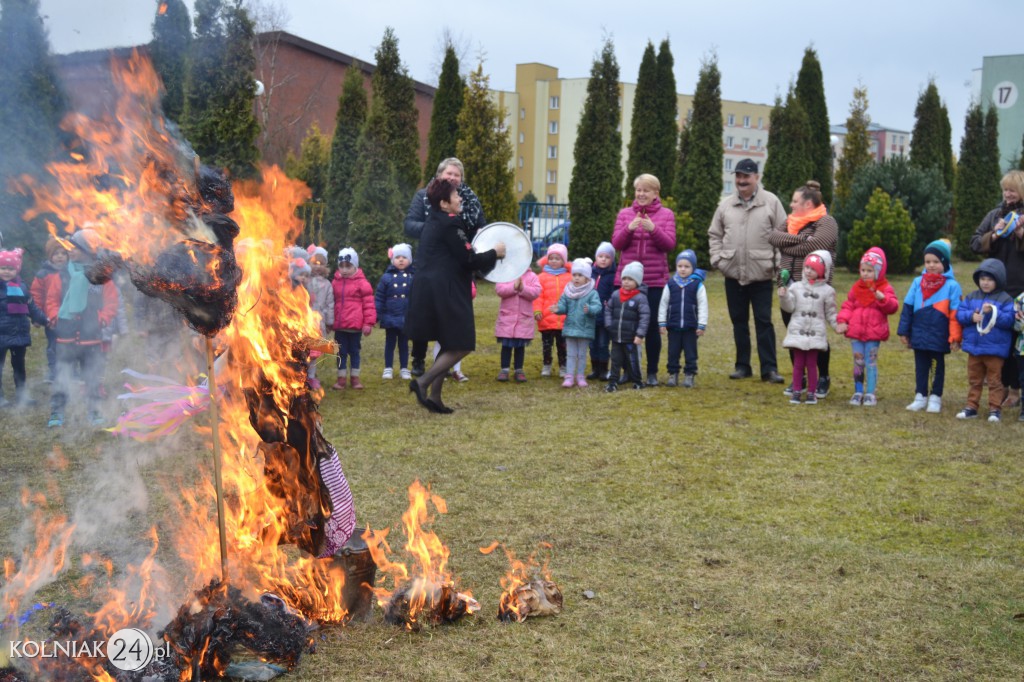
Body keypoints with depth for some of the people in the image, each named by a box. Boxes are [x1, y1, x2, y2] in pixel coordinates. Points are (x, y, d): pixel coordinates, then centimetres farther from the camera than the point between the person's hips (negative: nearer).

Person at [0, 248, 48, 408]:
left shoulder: (21, 286, 8)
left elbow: (31, 307, 14)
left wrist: (43, 319, 7)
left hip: (19, 333, 5)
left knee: (19, 365, 15)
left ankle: (21, 394, 25)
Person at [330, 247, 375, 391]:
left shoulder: (362, 283, -6)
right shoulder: (335, 282, 6)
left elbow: (369, 304, -6)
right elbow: (331, 303, 13)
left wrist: (369, 323, -10)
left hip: (356, 325, -3)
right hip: (339, 325, 3)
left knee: (354, 351, 10)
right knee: (341, 352, 8)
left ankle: (354, 378, 20)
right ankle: (341, 379, 15)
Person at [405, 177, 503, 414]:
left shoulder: (434, 221, 16)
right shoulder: (450, 223, -13)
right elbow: (468, 260, -15)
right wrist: (495, 253, -1)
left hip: (431, 291, 10)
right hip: (446, 294, -10)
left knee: (450, 346, 16)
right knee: (461, 346, -2)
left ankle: (434, 396, 16)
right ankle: (423, 382, -7)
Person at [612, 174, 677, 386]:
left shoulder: (666, 215, 4)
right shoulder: (625, 214, 8)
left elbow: (670, 245, -4)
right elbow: (616, 244, 2)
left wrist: (654, 229, -20)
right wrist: (629, 228, -16)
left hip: (655, 280, -1)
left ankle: (652, 372, 13)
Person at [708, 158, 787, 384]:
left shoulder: (771, 202, -1)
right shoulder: (726, 205, 8)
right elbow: (715, 235, 14)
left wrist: (779, 262, -8)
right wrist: (717, 258, 2)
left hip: (761, 274, -3)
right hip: (733, 273, 4)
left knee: (764, 321, -2)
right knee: (739, 321, 11)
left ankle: (769, 368, 3)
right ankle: (742, 365, 21)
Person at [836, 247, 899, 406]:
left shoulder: (885, 288, -2)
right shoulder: (856, 287, 9)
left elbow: (893, 307, -11)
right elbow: (848, 305, 11)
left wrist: (883, 299, -29)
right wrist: (842, 320, -3)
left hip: (874, 333, -3)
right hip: (855, 332, 4)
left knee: (871, 362, 1)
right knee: (858, 362, 8)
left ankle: (871, 394, 8)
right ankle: (858, 392, 16)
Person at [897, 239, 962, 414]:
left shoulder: (951, 285, -8)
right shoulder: (918, 282, 2)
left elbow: (955, 314, -9)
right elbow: (908, 308, 6)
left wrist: (954, 337, -12)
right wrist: (903, 331, 5)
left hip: (939, 337, -3)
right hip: (919, 335, 3)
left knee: (938, 366, 11)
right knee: (920, 366, 12)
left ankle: (935, 398, 21)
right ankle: (920, 396, 21)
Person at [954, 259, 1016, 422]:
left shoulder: (1005, 299, -6)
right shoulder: (971, 297, 7)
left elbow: (1009, 320, -14)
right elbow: (959, 314, 3)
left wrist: (993, 312, -26)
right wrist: (971, 316, -16)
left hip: (995, 349, -4)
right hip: (973, 347, 4)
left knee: (994, 380, 4)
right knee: (974, 380, 14)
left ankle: (995, 409, 11)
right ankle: (971, 407, 21)